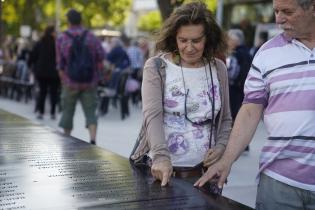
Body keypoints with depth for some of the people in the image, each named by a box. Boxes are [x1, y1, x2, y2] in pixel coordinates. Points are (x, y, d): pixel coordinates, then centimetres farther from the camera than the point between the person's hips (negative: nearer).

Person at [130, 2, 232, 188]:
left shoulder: (218, 69, 4)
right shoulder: (156, 67, -4)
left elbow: (225, 119, 12)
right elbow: (152, 116, -16)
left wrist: (221, 146, -6)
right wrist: (161, 157, -29)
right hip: (160, 168, -2)